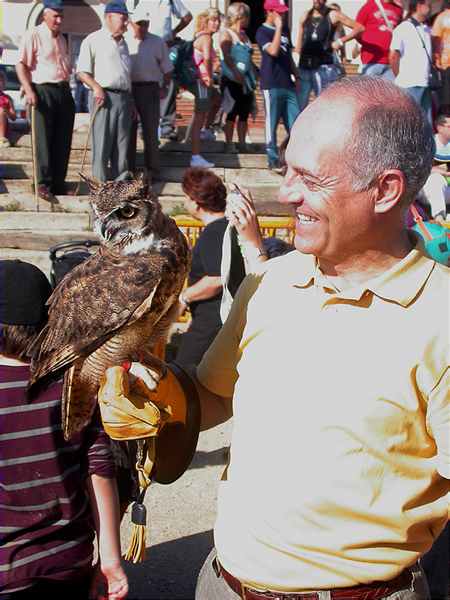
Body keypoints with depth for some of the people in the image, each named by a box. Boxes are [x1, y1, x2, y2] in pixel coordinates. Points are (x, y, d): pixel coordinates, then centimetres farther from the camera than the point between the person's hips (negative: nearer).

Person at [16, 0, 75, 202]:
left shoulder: (61, 38, 18)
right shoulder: (33, 35, -5)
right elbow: (21, 64, -11)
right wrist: (29, 90, -21)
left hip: (64, 92, 7)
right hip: (43, 91, -7)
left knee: (63, 142, 6)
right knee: (44, 141, -6)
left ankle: (58, 183, 13)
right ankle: (43, 184, -2)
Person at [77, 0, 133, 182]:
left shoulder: (122, 42, 21)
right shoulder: (93, 40, 0)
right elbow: (82, 72, -3)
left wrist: (131, 100, 19)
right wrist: (97, 87, -19)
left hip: (125, 97, 7)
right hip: (105, 97, -7)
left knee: (122, 145, 7)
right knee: (102, 144, -6)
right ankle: (100, 184, -3)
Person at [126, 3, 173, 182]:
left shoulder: (157, 43, 5)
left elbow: (166, 68, 12)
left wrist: (164, 87, 5)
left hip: (150, 89, 0)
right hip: (127, 89, 0)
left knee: (151, 132, 1)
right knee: (128, 131, 7)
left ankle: (153, 171, 9)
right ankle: (129, 170, 16)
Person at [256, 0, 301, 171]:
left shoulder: (285, 30, 16)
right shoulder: (262, 31, -5)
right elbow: (273, 51, -22)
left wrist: (296, 76, 18)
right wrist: (278, 28, -16)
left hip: (288, 84, 7)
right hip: (272, 85, -7)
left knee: (295, 123, 5)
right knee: (272, 123, -2)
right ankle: (273, 159, 5)